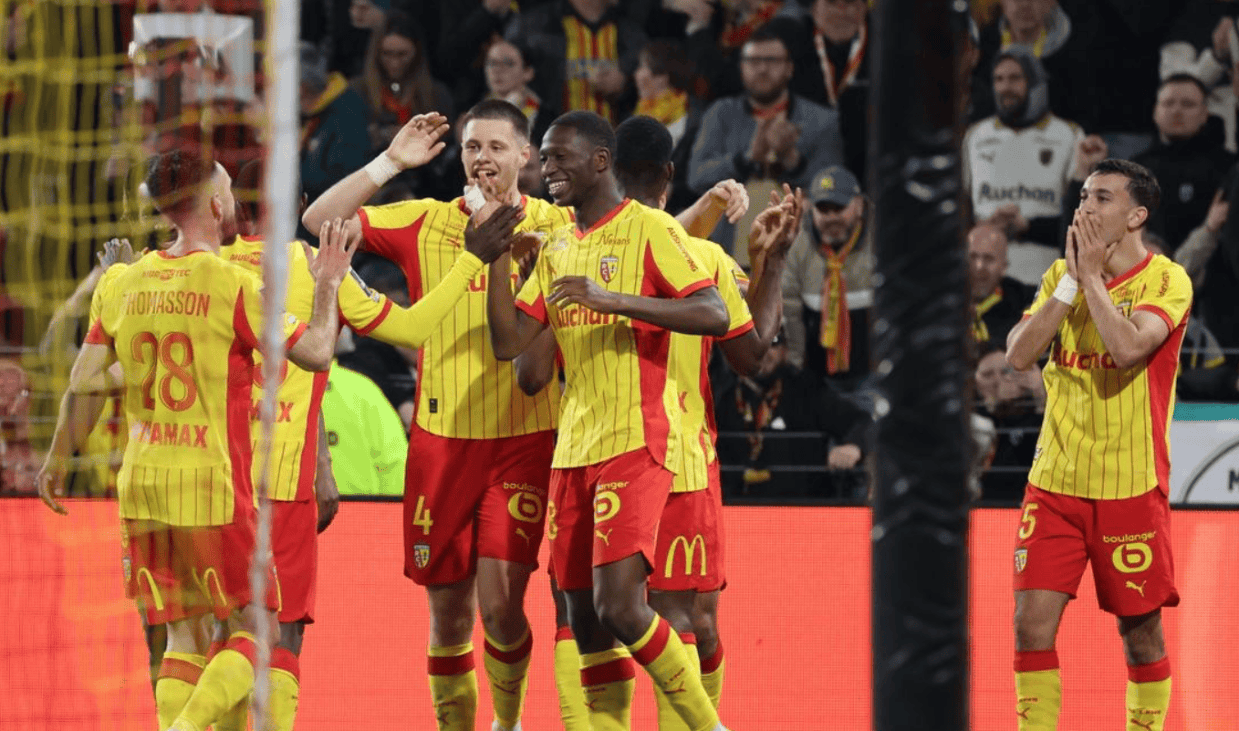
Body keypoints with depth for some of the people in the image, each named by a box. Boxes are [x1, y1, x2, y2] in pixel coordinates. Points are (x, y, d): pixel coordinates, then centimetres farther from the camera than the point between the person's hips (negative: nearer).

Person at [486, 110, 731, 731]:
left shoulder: (647, 229, -5)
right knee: (585, 618, 4)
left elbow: (714, 314, -17)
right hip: (573, 451, 7)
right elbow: (508, 343, 11)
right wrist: (497, 258, 0)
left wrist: (609, 298, -23)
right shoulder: (557, 249, 16)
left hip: (635, 444, -7)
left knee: (618, 606, -18)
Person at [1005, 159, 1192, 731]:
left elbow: (1129, 347, -25)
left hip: (1132, 486, -4)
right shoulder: (1062, 274, 9)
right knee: (1032, 622, -6)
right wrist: (1071, 279, -8)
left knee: (1140, 630, 4)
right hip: (1054, 482, 4)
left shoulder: (1166, 280, -7)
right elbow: (1020, 354, -3)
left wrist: (1092, 275, -15)